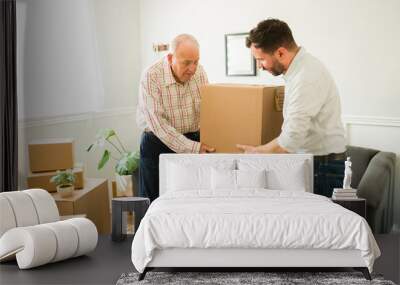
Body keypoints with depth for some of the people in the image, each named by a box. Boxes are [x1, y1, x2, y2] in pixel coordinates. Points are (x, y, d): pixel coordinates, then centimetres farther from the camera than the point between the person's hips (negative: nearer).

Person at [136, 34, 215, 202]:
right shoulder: (151, 77, -20)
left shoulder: (199, 72, -4)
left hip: (193, 140, 4)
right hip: (158, 144, -4)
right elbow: (158, 123, -24)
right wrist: (193, 148, -28)